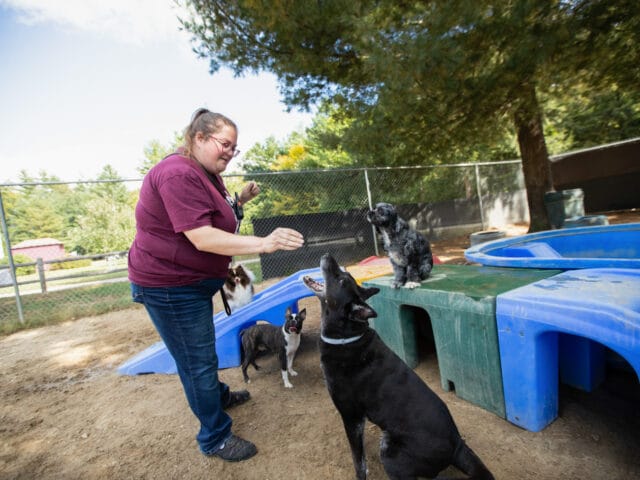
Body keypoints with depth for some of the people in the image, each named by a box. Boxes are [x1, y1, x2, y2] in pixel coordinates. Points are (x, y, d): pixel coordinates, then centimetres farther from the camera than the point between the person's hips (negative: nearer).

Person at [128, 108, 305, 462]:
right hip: (170, 286, -10)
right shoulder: (179, 174, -24)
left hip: (191, 281, 10)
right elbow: (201, 237, -32)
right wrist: (264, 244, -37)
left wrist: (240, 201, -1)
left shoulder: (206, 174, 9)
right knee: (198, 360, 3)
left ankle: (217, 396, 49)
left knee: (200, 352, 27)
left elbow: (216, 219, 15)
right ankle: (215, 438, 22)